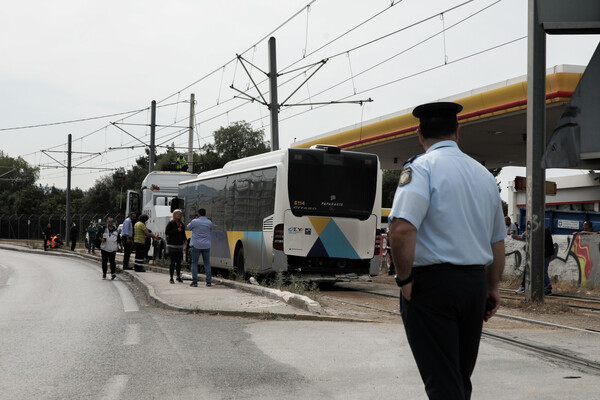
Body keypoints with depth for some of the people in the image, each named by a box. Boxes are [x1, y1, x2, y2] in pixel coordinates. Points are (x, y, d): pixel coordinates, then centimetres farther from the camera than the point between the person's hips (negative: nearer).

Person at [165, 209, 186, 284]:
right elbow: (166, 232, -11)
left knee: (179, 262, 8)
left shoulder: (182, 224, 12)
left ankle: (178, 277, 23)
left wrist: (185, 240, -2)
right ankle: (171, 278, -1)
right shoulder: (171, 223, -4)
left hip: (179, 245, 5)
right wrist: (176, 230, -15)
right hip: (172, 245, -5)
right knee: (173, 262, -7)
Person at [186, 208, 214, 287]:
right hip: (206, 245, 3)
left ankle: (195, 282, -2)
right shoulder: (209, 222, 1)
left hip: (196, 245, -3)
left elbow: (188, 228, 9)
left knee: (194, 263, 4)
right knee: (207, 264, 9)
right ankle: (209, 281, 5)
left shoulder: (194, 221, -8)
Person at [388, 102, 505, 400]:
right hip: (476, 283, 7)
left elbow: (401, 230, -24)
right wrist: (492, 288, 26)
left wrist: (404, 279, -12)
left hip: (432, 283, -6)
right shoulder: (484, 174, 12)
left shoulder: (421, 167, -9)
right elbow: (497, 240, 18)